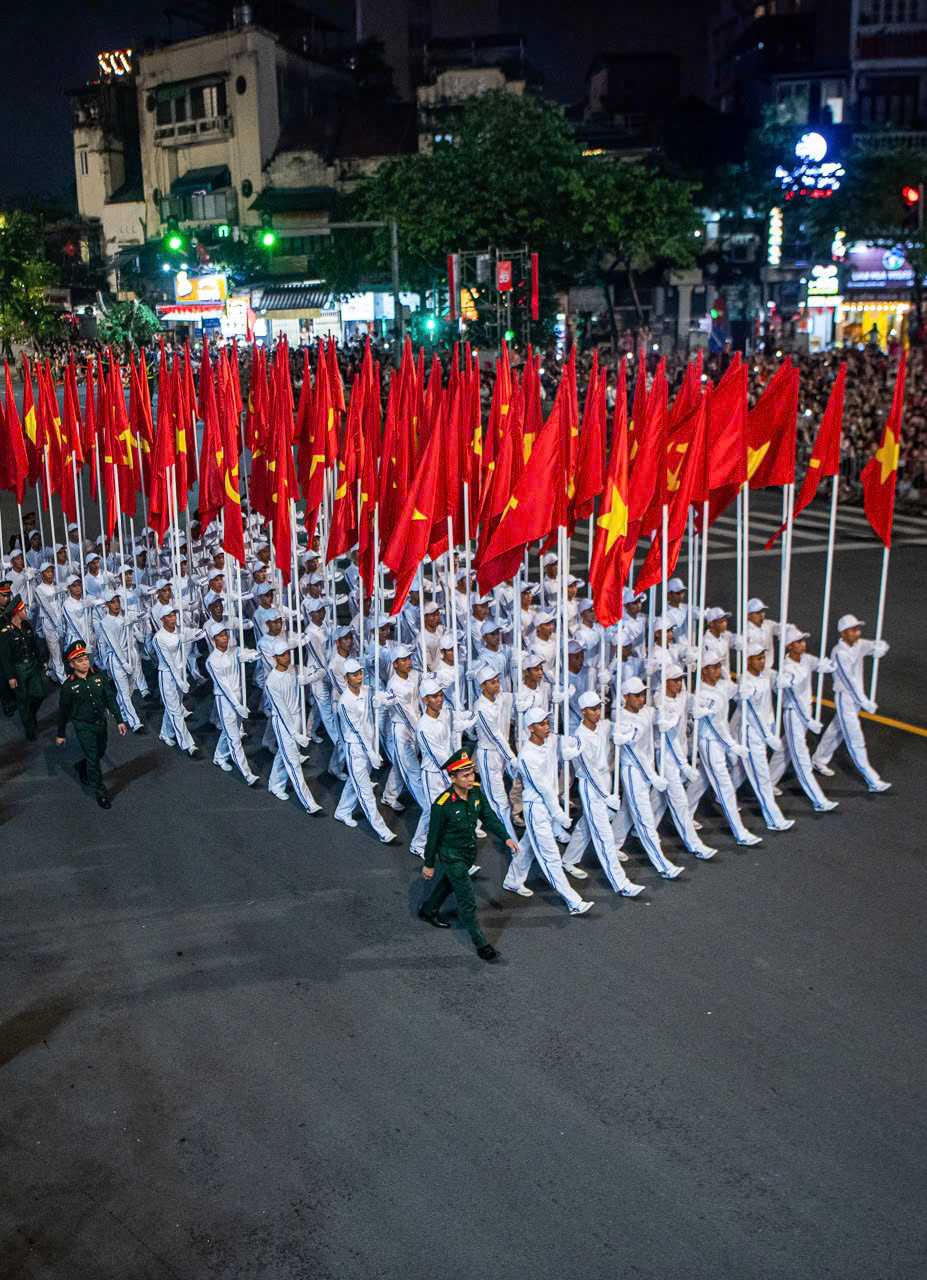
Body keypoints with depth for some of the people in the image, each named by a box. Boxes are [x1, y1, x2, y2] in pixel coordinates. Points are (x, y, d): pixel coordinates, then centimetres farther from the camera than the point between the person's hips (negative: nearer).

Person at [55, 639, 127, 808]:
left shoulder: (99, 674, -9)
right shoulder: (68, 686, -16)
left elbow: (110, 698, -3)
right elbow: (63, 711, -5)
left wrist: (119, 720, -6)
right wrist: (60, 734, 3)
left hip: (101, 722, 4)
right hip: (83, 726, -4)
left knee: (100, 752, 22)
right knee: (93, 758, -2)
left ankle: (81, 768, 52)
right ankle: (100, 792, 14)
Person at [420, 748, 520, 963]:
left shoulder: (476, 790, -14)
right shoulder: (442, 805, -31)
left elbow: (488, 816, -1)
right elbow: (433, 836, -18)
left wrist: (506, 837, -12)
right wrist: (428, 864, -7)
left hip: (469, 851, 7)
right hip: (452, 855, -7)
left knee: (448, 882, 30)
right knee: (467, 900, -1)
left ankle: (428, 911, 56)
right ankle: (481, 945, 13)